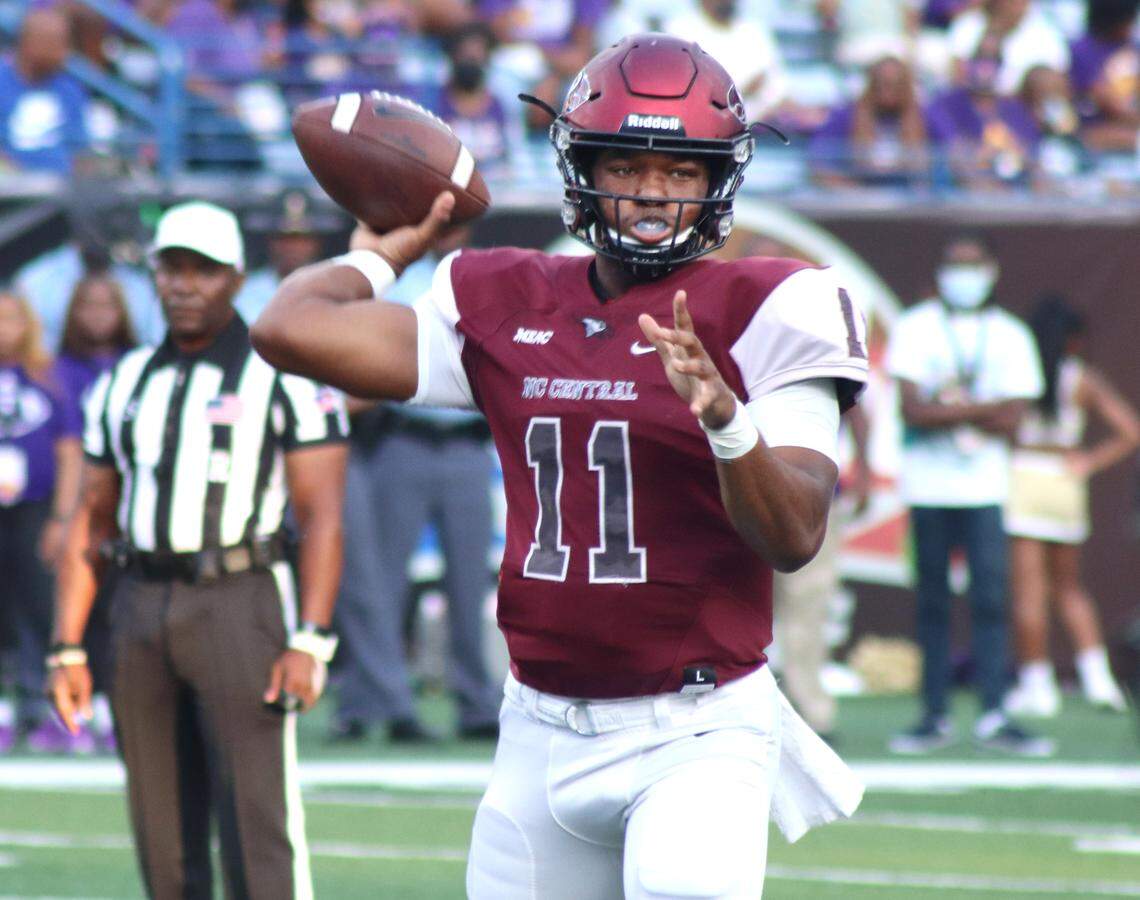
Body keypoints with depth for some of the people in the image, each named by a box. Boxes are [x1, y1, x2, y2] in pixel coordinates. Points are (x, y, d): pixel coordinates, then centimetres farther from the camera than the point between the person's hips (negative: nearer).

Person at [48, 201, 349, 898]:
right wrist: (68, 649, 11)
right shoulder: (124, 385, 15)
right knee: (163, 834, 8)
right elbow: (92, 522, 17)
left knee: (259, 826, -11)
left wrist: (309, 640, -16)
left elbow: (322, 516, -7)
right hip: (142, 606, 6)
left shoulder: (285, 377, -2)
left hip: (239, 601, -5)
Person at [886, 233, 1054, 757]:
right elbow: (913, 410, -8)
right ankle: (935, 717, 7)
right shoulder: (914, 329, 4)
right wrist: (982, 408, -12)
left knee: (991, 598, -9)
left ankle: (993, 717, -10)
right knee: (932, 602, 3)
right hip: (927, 486, -1)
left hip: (986, 486, 1)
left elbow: (1012, 421, -2)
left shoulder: (1010, 336, 8)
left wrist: (943, 408, -10)